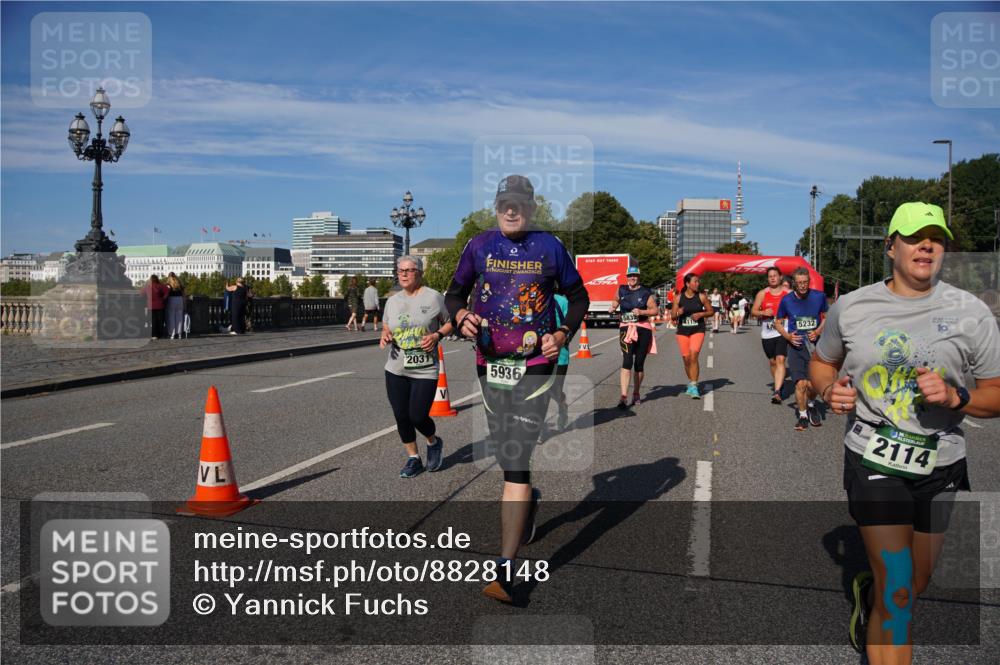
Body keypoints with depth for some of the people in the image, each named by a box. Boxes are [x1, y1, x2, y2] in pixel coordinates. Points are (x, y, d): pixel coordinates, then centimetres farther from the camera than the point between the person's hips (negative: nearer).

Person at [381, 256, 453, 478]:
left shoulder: (433, 297, -5)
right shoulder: (392, 301, 8)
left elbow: (450, 323, 3)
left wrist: (437, 335, -16)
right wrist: (385, 337, -4)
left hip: (425, 370, -4)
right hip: (395, 370, 5)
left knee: (417, 416, -7)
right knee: (401, 417, 7)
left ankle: (434, 443, 27)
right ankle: (413, 458, 26)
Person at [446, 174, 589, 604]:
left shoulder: (550, 247, 1)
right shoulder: (479, 246, 5)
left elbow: (577, 296, 11)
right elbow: (455, 293, 14)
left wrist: (563, 334, -5)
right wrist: (462, 317, -8)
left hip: (535, 366, -3)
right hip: (490, 363, 4)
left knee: (516, 462, -11)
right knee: (506, 454, 17)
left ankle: (506, 568, -12)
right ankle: (528, 504, 49)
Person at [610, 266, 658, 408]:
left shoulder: (646, 292, 1)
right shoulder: (621, 290, 7)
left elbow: (654, 310, 0)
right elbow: (616, 300, 28)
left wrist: (641, 312, -15)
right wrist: (614, 305, 7)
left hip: (643, 328, 0)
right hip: (626, 328, 0)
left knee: (639, 363, 7)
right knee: (627, 362, -15)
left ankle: (636, 394, 25)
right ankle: (624, 396, -21)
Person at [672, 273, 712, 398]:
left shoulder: (701, 297, -1)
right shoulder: (679, 298, 0)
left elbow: (711, 311, 9)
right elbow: (673, 317, 5)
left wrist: (701, 314, -10)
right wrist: (678, 313, -17)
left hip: (698, 330, -2)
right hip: (682, 331, 2)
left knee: (693, 356, -17)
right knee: (686, 359, 6)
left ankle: (694, 386, -14)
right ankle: (690, 382, 30)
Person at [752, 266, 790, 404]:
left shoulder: (788, 293, 1)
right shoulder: (762, 293, 5)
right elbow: (753, 311, 6)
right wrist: (763, 312, -14)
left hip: (783, 332, -3)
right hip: (767, 334, 3)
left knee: (780, 360, -16)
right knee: (772, 362, 14)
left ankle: (777, 392, -23)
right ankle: (779, 383, 36)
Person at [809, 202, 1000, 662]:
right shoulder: (851, 306, -1)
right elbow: (821, 362, 14)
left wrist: (954, 397, -20)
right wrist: (829, 390, -7)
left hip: (940, 468, 2)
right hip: (873, 462, -2)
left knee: (917, 584, 19)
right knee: (898, 592, -9)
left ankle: (868, 592, 52)